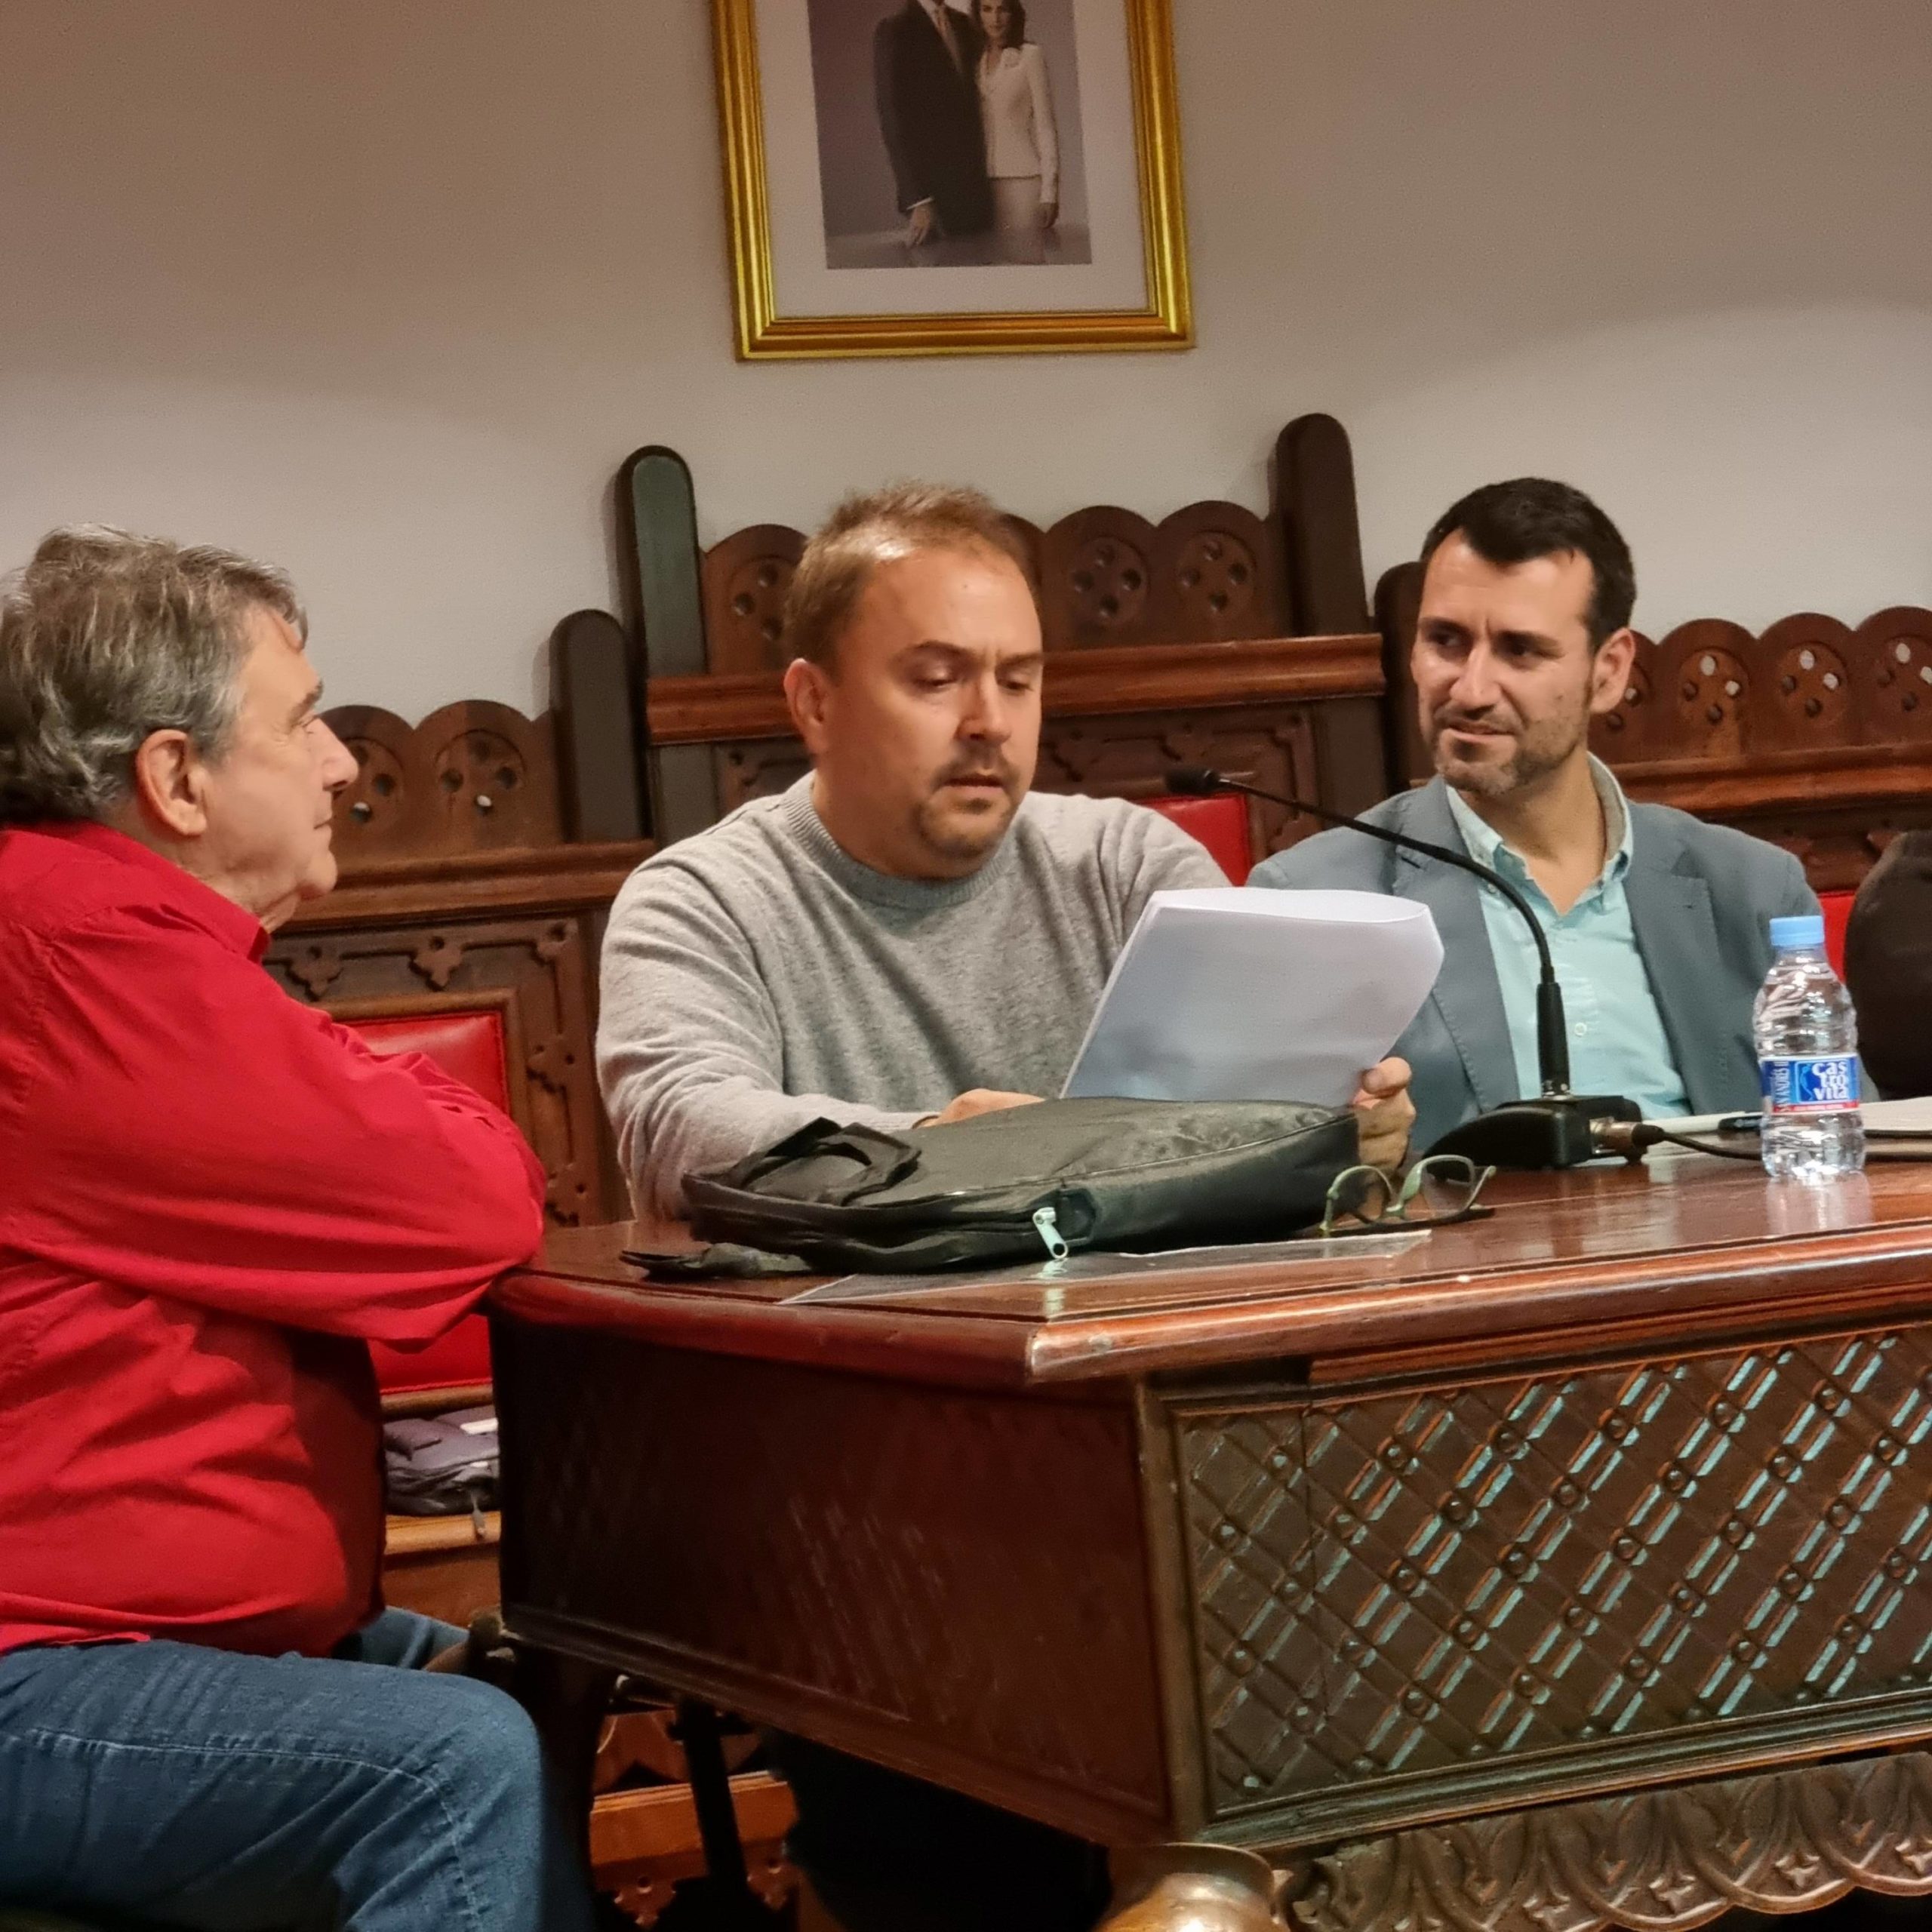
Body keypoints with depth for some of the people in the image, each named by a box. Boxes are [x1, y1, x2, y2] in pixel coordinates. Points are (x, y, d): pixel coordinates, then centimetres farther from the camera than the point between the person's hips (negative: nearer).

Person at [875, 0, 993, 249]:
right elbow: (893, 119, -9)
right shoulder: (893, 30, -4)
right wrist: (918, 200, -17)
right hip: (931, 190, -5)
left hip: (976, 190, 5)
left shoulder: (966, 26, 14)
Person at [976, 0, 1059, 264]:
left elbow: (1045, 125, -1)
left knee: (1025, 262, -9)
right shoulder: (975, 60, 11)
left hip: (1022, 180, -4)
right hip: (984, 182, 4)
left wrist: (1049, 190, -6)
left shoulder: (1030, 55, 0)